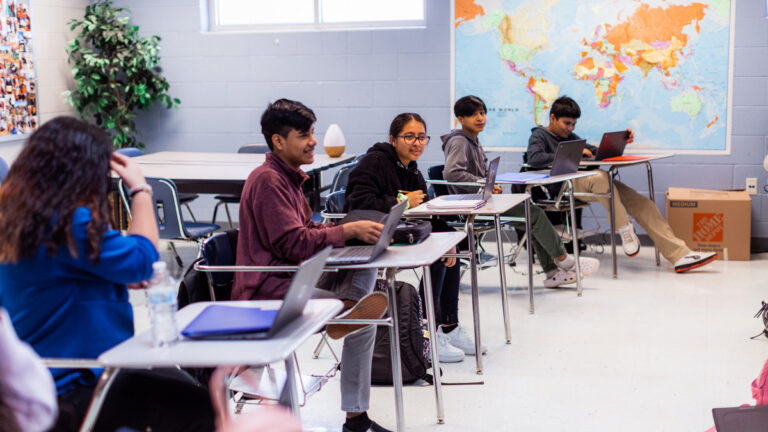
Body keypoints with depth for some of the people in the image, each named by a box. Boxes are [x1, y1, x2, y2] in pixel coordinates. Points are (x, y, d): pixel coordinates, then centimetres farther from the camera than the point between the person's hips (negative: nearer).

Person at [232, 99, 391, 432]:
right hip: (266, 291, -11)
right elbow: (294, 243, -20)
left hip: (291, 279, 11)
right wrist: (350, 231, -18)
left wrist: (358, 231, 2)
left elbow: (309, 229, 17)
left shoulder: (287, 177, 19)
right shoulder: (267, 180, -13)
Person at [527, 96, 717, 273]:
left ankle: (680, 255, -15)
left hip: (585, 181, 7)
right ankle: (624, 228, -26)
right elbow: (534, 159, -15)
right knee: (599, 176, -41)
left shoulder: (570, 136, 27)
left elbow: (596, 152, 23)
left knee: (640, 202, -11)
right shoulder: (539, 135, 6)